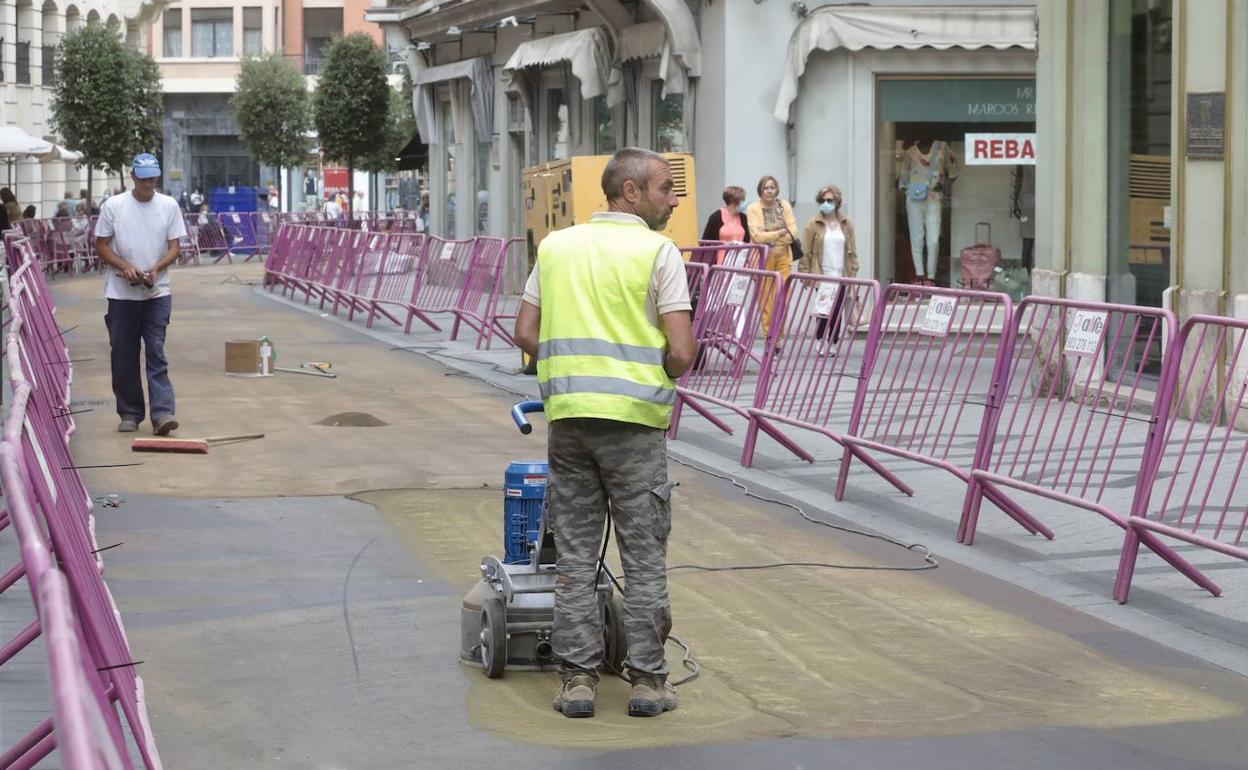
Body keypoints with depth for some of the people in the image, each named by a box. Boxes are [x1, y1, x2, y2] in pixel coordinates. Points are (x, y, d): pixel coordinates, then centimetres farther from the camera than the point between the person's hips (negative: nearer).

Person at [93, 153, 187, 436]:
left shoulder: (169, 206, 3)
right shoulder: (113, 206, -1)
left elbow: (174, 247, 3)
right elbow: (101, 245, 2)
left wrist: (156, 269, -15)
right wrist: (125, 267, -14)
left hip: (157, 293, 0)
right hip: (121, 293, 0)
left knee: (156, 354, -7)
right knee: (124, 357, 5)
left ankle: (162, 413, -13)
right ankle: (129, 413, 15)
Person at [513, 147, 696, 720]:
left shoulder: (555, 245, 10)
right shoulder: (657, 252, -5)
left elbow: (526, 335, 10)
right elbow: (681, 353, -10)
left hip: (567, 415, 4)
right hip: (634, 418, -4)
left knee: (575, 555, 9)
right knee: (644, 556, 5)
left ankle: (577, 678, 9)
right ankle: (647, 681, 8)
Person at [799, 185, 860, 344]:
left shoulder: (846, 224, 8)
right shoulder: (813, 224, -2)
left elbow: (852, 251, 11)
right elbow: (805, 252, -3)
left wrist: (853, 271, 5)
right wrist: (804, 274, -7)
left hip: (841, 276, 3)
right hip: (821, 276, -3)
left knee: (837, 312, 3)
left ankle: (833, 344, 12)